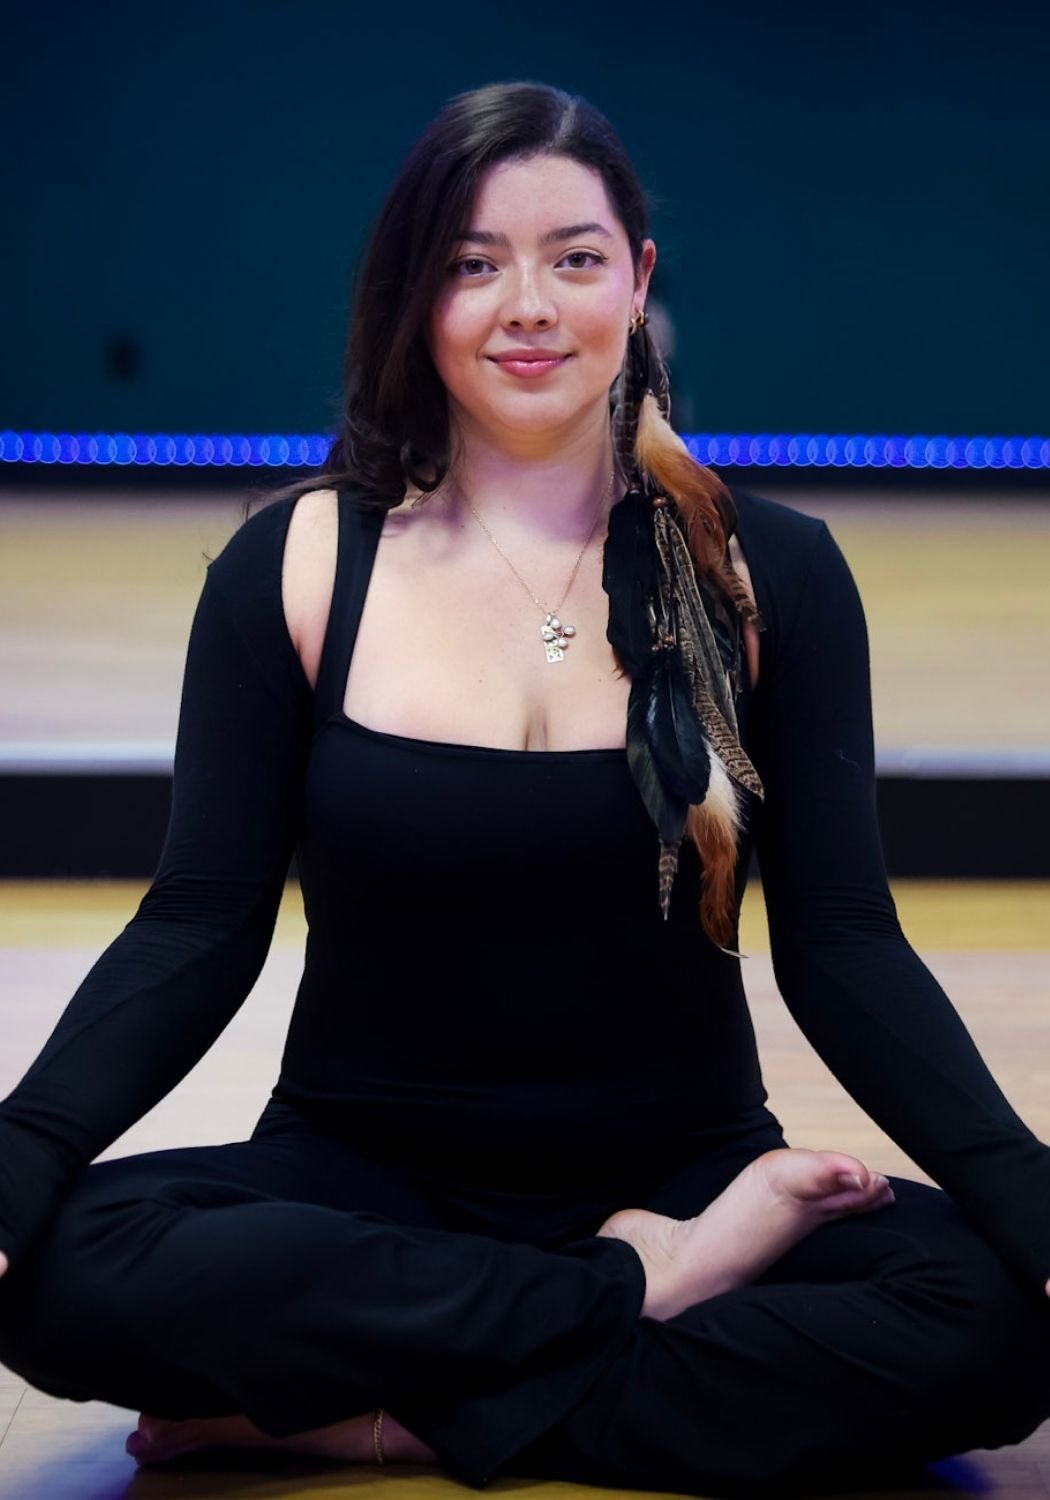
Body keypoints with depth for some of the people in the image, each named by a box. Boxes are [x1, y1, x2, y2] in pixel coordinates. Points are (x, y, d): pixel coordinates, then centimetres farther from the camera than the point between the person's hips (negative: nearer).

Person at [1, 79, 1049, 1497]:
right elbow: (198, 930, -4)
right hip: (366, 1185, 0)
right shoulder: (294, 567, 0)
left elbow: (842, 950, -3)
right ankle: (646, 1281, -18)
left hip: (682, 1168, 1)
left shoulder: (770, 573, 1)